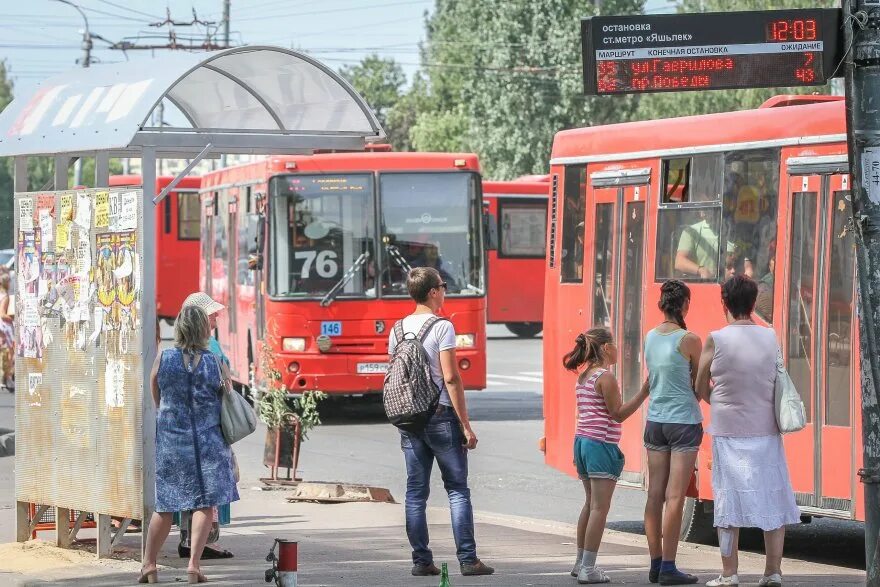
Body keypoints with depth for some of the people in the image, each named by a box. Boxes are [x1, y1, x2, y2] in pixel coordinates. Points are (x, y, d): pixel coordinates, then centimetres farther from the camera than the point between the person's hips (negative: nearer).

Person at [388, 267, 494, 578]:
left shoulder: (398, 330, 9)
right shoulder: (442, 327, -9)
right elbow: (451, 378, -13)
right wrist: (466, 425, -10)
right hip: (441, 415, -5)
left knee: (416, 491, 6)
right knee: (457, 489, 0)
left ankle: (421, 561, 6)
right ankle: (468, 559, -3)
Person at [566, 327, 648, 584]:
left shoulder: (583, 377, 13)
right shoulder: (605, 377, -13)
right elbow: (618, 413, -13)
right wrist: (644, 392, -15)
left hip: (582, 442, 9)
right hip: (601, 445, -9)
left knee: (590, 503, 18)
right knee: (599, 508, -7)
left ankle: (581, 562, 23)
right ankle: (588, 568, -10)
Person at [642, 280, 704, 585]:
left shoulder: (650, 337, 5)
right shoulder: (689, 340, -11)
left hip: (655, 420, 5)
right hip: (684, 421, -5)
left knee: (655, 495, 7)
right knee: (675, 497, -4)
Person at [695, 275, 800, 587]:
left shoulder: (716, 340, -9)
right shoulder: (771, 338, 1)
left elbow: (701, 389, 1)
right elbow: (776, 383, 11)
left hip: (729, 432, -2)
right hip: (766, 430, 3)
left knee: (729, 502, 3)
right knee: (773, 501, 8)